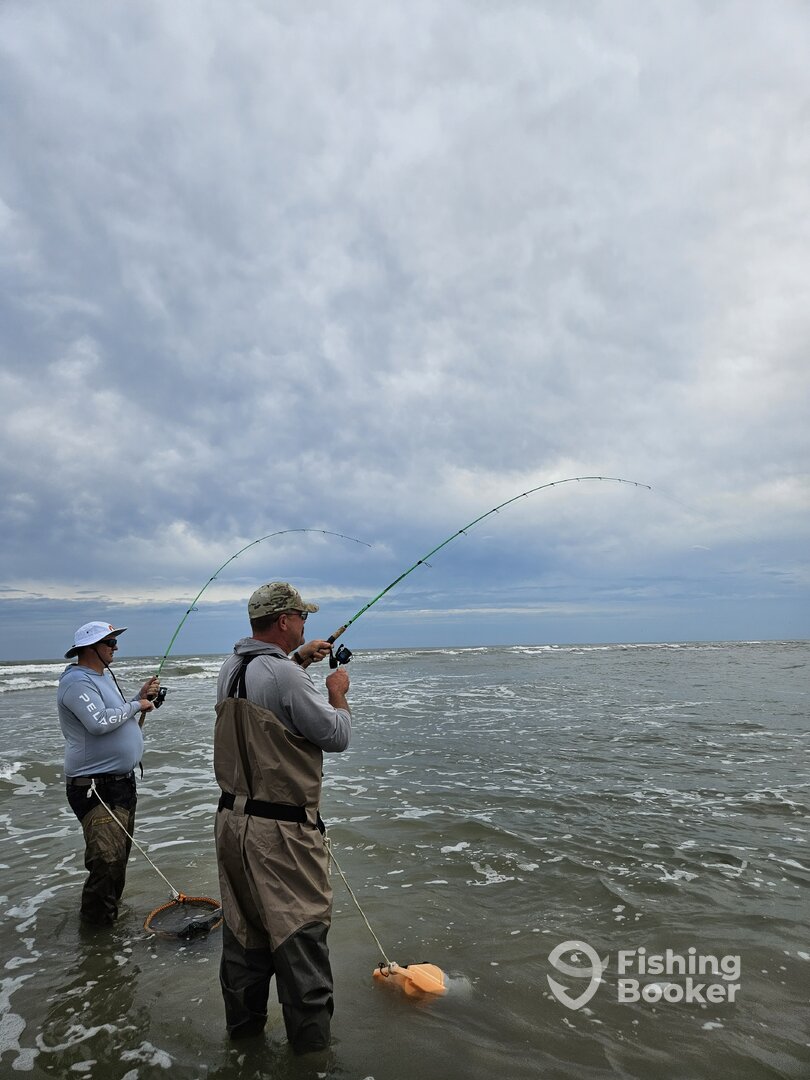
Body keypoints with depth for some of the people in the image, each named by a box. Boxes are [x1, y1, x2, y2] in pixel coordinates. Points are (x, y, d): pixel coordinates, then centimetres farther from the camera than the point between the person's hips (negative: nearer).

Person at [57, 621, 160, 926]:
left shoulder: (105, 676, 13)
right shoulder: (78, 681, -18)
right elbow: (100, 722, -32)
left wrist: (142, 696, 7)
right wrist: (136, 705, -18)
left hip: (121, 781, 10)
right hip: (95, 788, -10)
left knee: (120, 852, 21)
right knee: (107, 860, -9)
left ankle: (111, 909, 38)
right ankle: (96, 923, 8)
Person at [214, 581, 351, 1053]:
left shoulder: (232, 668, 3)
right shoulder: (286, 676, -24)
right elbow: (337, 736, -15)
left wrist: (299, 660, 24)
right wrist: (338, 692, 1)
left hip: (232, 820, 9)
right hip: (281, 830, -9)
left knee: (244, 928, 21)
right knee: (301, 934, 5)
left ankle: (243, 1027, 37)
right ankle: (312, 1042, 17)